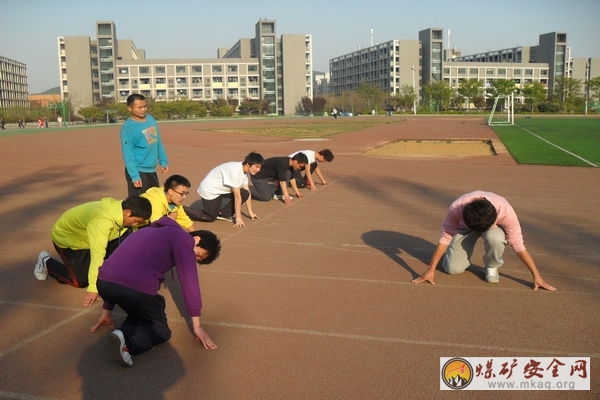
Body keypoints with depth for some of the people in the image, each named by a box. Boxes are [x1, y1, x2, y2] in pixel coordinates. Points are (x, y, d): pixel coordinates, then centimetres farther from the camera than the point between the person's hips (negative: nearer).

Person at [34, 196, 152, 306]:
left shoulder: (121, 210, -16)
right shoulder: (102, 220, -41)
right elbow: (97, 253, -42)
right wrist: (93, 288, -41)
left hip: (85, 236, 7)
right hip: (67, 237, -7)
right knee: (81, 281, -9)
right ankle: (46, 262, 14)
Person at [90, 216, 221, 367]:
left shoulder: (156, 232, 32)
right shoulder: (183, 239, 8)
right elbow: (189, 282, 1)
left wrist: (106, 311, 37)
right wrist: (197, 326, 7)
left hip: (104, 282, 8)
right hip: (136, 287, -8)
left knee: (140, 309, 35)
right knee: (160, 330, 15)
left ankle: (126, 334, 6)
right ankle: (127, 340, -13)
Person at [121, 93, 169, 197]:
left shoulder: (151, 119, 5)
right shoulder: (128, 128, -17)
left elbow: (158, 142, 14)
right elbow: (128, 154, -18)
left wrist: (163, 161, 13)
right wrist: (134, 175, -22)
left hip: (151, 170, 7)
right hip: (138, 171, -7)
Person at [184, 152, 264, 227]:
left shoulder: (244, 170, -4)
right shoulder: (235, 171, -31)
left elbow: (247, 192, 2)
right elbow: (237, 196, -29)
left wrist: (250, 212, 1)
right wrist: (238, 217, -25)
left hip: (221, 189, 9)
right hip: (209, 190, -9)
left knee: (245, 194, -8)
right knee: (210, 218, -7)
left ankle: (223, 213, 6)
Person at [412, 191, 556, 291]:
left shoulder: (506, 211, -39)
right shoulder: (456, 208, -39)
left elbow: (518, 244, -28)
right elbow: (445, 237, -28)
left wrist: (536, 275, -23)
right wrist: (430, 270, -26)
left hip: (493, 226, 0)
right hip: (465, 226, 0)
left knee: (495, 239, -37)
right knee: (453, 268, -16)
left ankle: (491, 267, -5)